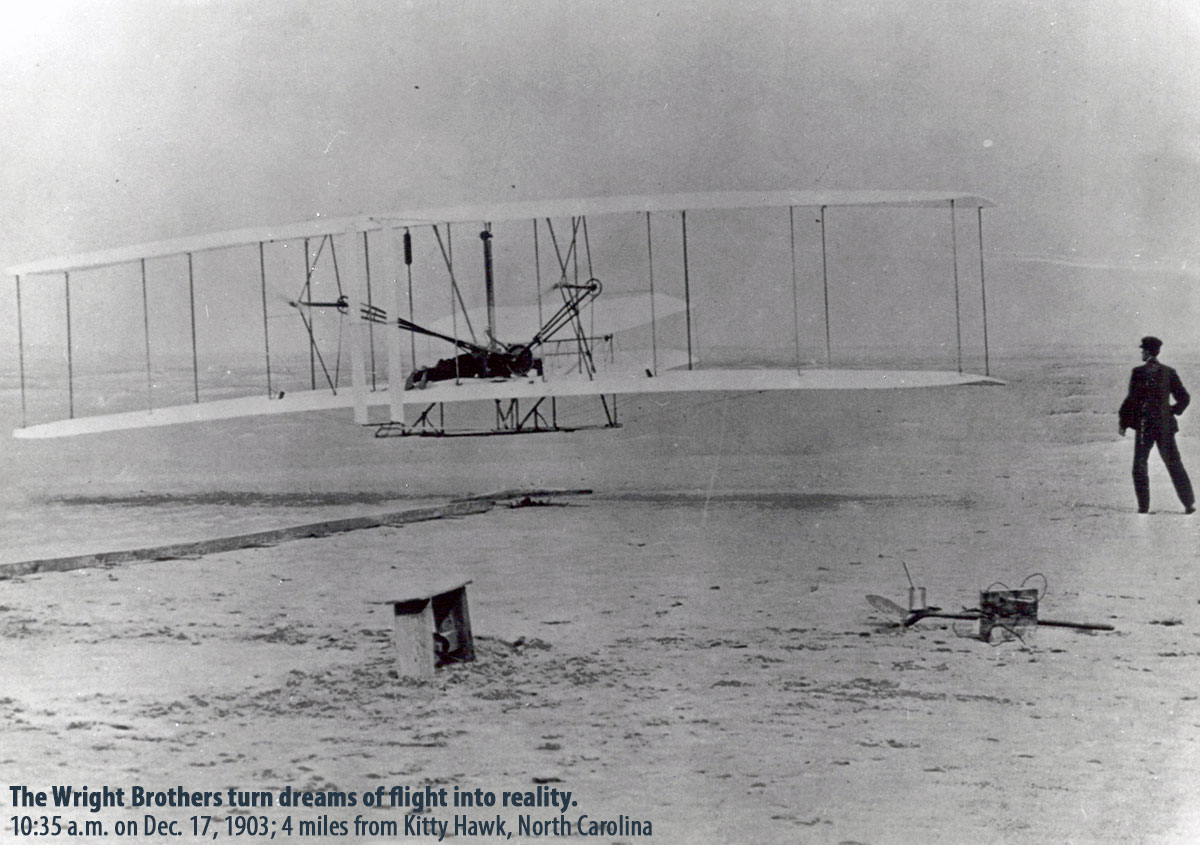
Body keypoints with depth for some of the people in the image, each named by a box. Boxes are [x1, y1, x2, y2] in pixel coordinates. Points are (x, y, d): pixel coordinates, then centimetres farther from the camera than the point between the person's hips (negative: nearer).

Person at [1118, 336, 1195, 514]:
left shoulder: (1138, 372, -9)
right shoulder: (1169, 372, 3)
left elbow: (1132, 399, -11)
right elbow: (1184, 398, 6)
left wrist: (1123, 422, -3)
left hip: (1145, 425, -4)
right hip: (1166, 425, 4)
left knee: (1140, 465, 6)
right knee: (1174, 464, 10)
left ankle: (1143, 505, 2)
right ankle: (1189, 503, 6)